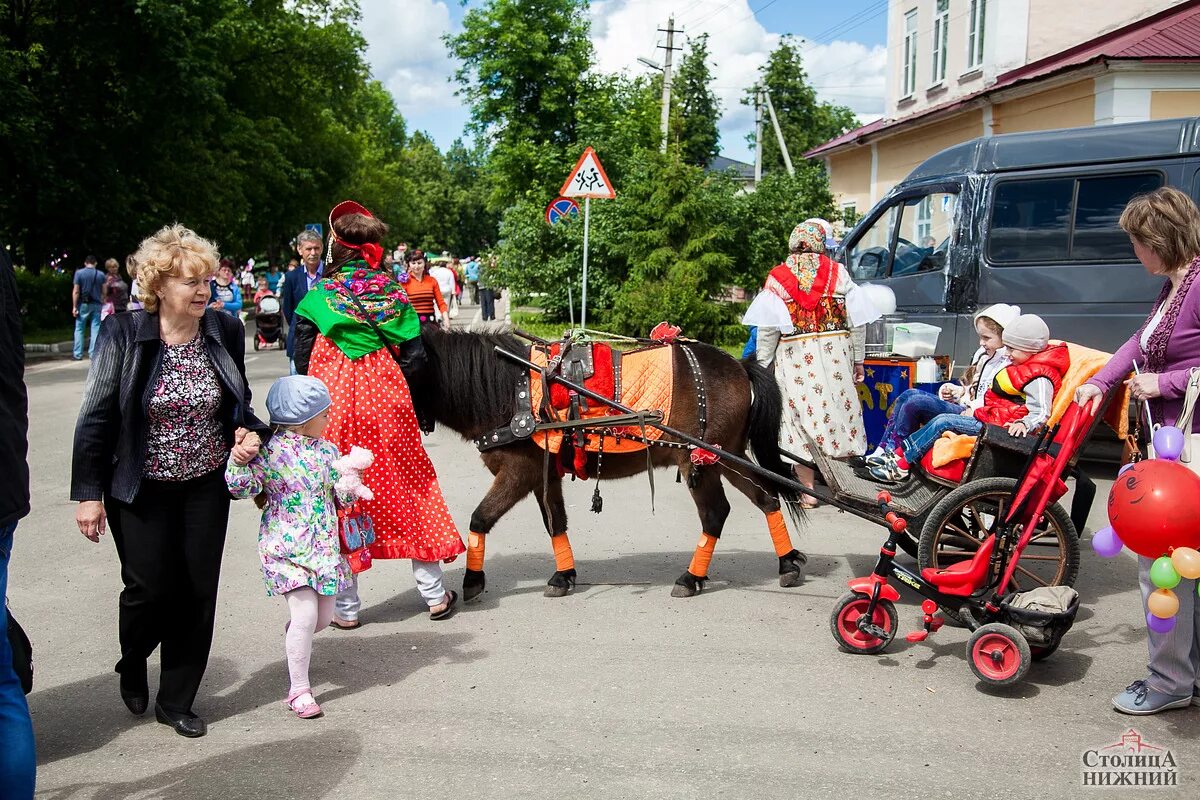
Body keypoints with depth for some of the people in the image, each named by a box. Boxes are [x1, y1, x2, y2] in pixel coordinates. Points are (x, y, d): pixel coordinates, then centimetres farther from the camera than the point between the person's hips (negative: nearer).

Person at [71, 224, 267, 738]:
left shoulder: (226, 332, -4)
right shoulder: (123, 335, -13)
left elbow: (240, 403, 11)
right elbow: (95, 417, -9)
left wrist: (248, 432, -11)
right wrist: (87, 494, -9)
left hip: (207, 486, 3)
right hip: (141, 488, -3)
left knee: (198, 592, 6)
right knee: (151, 588, 0)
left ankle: (176, 701, 24)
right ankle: (132, 664, 35)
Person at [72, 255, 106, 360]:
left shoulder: (79, 273, -3)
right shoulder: (101, 274, 3)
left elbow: (76, 291, -7)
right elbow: (104, 292, 1)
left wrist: (74, 307, -5)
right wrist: (103, 304, 11)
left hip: (83, 304, -1)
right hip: (97, 304, 1)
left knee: (79, 329, 7)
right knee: (95, 329, 4)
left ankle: (78, 354, 5)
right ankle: (93, 353, 1)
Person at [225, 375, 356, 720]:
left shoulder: (326, 450, 6)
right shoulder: (271, 451, -12)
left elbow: (342, 496, 10)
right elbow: (242, 487, -15)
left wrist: (350, 481, -11)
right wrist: (239, 457, -29)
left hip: (323, 546, 6)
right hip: (286, 547, -6)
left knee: (324, 616, 11)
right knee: (305, 613, -14)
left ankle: (291, 642, 46)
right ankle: (299, 688, 0)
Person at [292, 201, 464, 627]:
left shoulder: (317, 299, -4)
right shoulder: (393, 296, 0)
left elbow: (303, 365, -2)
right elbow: (415, 359, -2)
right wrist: (419, 411, 8)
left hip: (333, 413, -1)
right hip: (388, 409, 2)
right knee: (409, 490, 13)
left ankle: (347, 607, 14)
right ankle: (434, 594, 20)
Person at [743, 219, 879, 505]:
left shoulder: (777, 278, 0)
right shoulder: (838, 273, 3)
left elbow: (767, 330, -4)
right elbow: (857, 321, 3)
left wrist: (762, 367, 3)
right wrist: (858, 358, 12)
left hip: (795, 357, -1)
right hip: (836, 353, 1)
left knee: (802, 418, 3)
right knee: (840, 409, 10)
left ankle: (808, 490, 5)